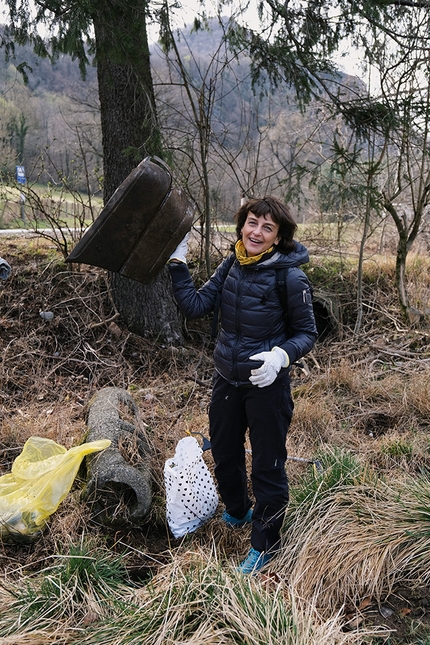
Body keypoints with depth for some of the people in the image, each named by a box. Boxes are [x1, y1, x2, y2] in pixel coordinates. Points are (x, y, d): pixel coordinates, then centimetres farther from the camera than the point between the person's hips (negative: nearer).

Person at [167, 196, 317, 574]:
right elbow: (195, 307, -6)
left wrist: (281, 355, -29)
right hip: (227, 379, 6)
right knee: (224, 454, 24)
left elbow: (308, 333, -11)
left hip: (267, 384, -6)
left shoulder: (291, 278, -19)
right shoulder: (231, 266, -2)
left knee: (267, 466, 9)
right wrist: (177, 262, -13)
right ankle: (237, 511, 53)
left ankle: (265, 545, 33)